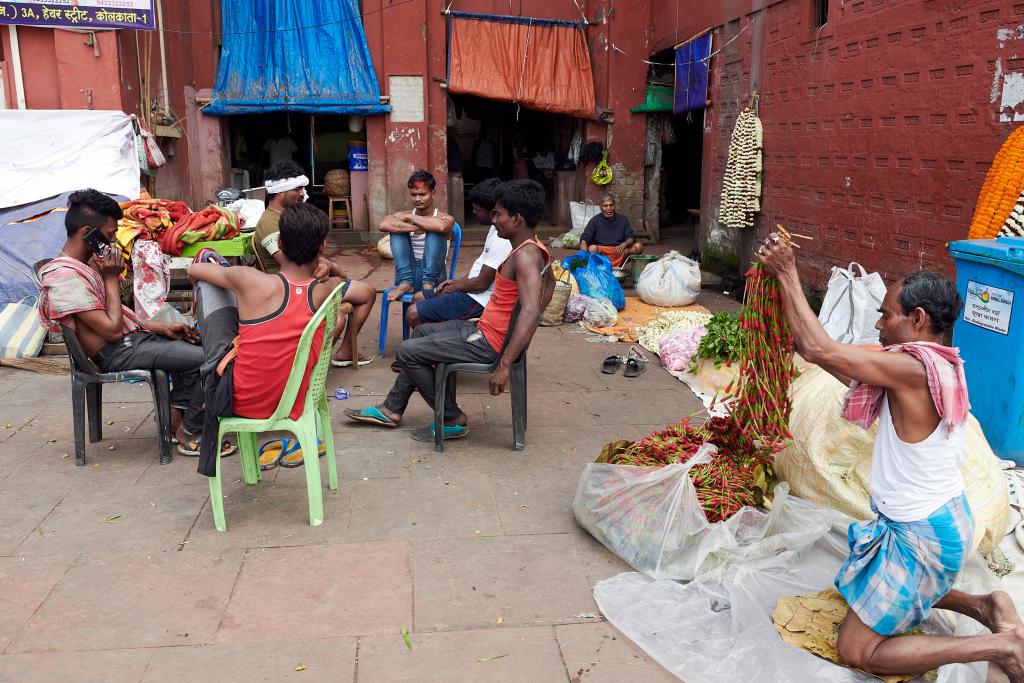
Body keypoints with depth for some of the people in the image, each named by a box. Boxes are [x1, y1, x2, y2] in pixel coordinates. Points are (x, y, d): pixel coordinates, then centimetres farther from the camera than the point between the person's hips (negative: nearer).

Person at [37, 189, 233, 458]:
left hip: (132, 336, 10)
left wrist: (161, 327, 8)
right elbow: (113, 330, -22)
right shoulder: (66, 278, -20)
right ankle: (192, 436, -1)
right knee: (202, 359, -17)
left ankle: (176, 419, 15)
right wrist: (111, 278, -15)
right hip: (117, 354, -10)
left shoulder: (82, 263, 12)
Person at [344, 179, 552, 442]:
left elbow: (530, 312, -36)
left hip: (489, 342, -11)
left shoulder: (526, 255, -24)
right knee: (422, 332, 24)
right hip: (486, 329, 11)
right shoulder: (530, 248, 7)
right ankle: (392, 408, 30)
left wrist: (504, 365, -37)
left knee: (407, 351, -3)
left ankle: (452, 420, 8)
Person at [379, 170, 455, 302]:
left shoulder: (445, 218, 2)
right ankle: (405, 283, -25)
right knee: (397, 230, -12)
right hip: (407, 274, 3)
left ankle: (428, 284, -29)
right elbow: (384, 225, -16)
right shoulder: (403, 215, 9)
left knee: (434, 231, -19)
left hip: (433, 276, -2)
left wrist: (410, 218, -14)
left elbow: (441, 227, -27)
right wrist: (416, 227, -19)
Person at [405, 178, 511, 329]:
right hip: (472, 291, 11)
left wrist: (453, 287, -6)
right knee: (418, 298, 19)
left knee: (413, 314, -16)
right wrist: (456, 281, 10)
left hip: (478, 301, -11)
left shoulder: (501, 241, -26)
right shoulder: (496, 229, 8)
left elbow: (481, 284, -23)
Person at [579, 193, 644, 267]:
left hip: (619, 250, 3)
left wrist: (624, 244, -19)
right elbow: (584, 240, -5)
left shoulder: (622, 219, 12)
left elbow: (631, 238, 7)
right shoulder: (595, 220, 5)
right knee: (592, 248, -34)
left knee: (638, 247, -23)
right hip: (601, 251, -3)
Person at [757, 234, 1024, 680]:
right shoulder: (941, 365, 2)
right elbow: (856, 375, 10)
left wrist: (787, 274, -17)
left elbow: (817, 349, -26)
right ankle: (983, 606, 19)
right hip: (946, 519, 10)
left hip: (921, 535, -10)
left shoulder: (911, 367, -26)